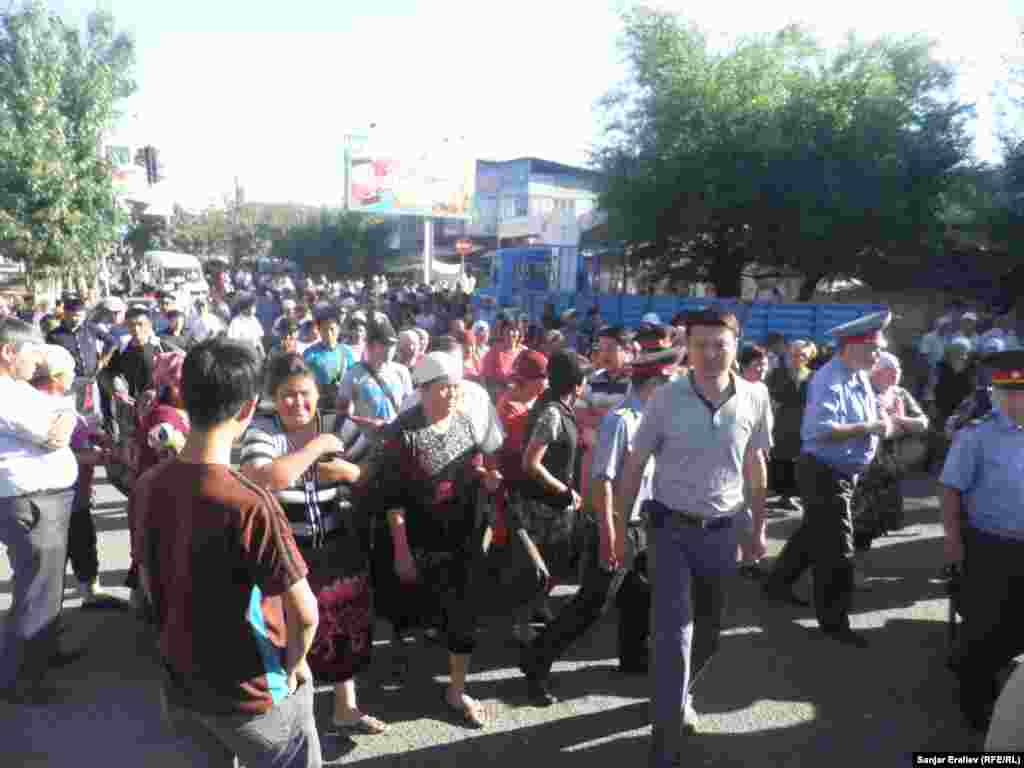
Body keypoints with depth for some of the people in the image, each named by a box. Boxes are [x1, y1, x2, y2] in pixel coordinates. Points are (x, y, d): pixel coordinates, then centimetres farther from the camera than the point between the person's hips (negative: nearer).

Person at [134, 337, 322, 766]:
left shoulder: (146, 487, -9)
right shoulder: (249, 504, -30)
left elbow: (148, 581, 5)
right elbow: (305, 613, -26)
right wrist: (294, 665, -7)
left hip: (180, 686, 6)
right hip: (251, 695, -6)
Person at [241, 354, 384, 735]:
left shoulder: (339, 426, 1)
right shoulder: (261, 431, -10)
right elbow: (261, 480, -30)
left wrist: (346, 470, -16)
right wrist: (316, 446, -24)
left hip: (341, 548, 4)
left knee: (345, 627, 16)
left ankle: (346, 707, 37)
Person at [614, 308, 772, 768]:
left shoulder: (754, 399, -6)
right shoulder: (666, 398, -12)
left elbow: (754, 466, 8)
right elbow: (634, 465, -5)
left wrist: (759, 527, 13)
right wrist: (620, 529, -4)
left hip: (721, 531, 3)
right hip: (672, 528, -3)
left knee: (708, 631, 20)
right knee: (672, 634, -6)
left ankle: (681, 694, 48)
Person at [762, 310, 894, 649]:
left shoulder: (860, 376, 7)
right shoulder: (830, 382, -24)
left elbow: (869, 406, 19)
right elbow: (820, 431, -33)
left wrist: (881, 416, -3)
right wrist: (869, 428, -28)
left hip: (842, 473, 10)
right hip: (824, 474, -10)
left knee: (813, 534, 23)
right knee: (837, 550, 1)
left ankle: (778, 583, 40)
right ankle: (834, 621, 16)